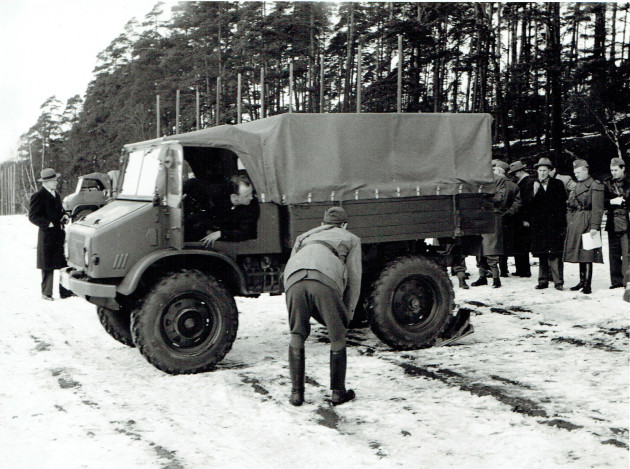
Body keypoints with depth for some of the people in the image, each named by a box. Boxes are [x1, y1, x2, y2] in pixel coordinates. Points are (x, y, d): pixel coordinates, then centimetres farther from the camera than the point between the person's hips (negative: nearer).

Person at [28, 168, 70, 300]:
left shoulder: (56, 194, 15)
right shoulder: (38, 196, -9)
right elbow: (33, 216, -12)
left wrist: (64, 216, 6)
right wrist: (48, 223, -20)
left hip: (60, 233, 7)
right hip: (47, 235, -7)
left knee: (65, 264, 4)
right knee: (48, 266, 1)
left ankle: (65, 291, 11)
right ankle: (46, 293, 12)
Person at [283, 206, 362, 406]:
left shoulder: (305, 237, 42)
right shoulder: (350, 239, 32)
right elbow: (354, 277, 24)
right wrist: (349, 311, 30)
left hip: (294, 280, 3)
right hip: (326, 281, -3)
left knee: (297, 336, 18)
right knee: (337, 337, 15)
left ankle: (296, 392, 18)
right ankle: (338, 392, 20)